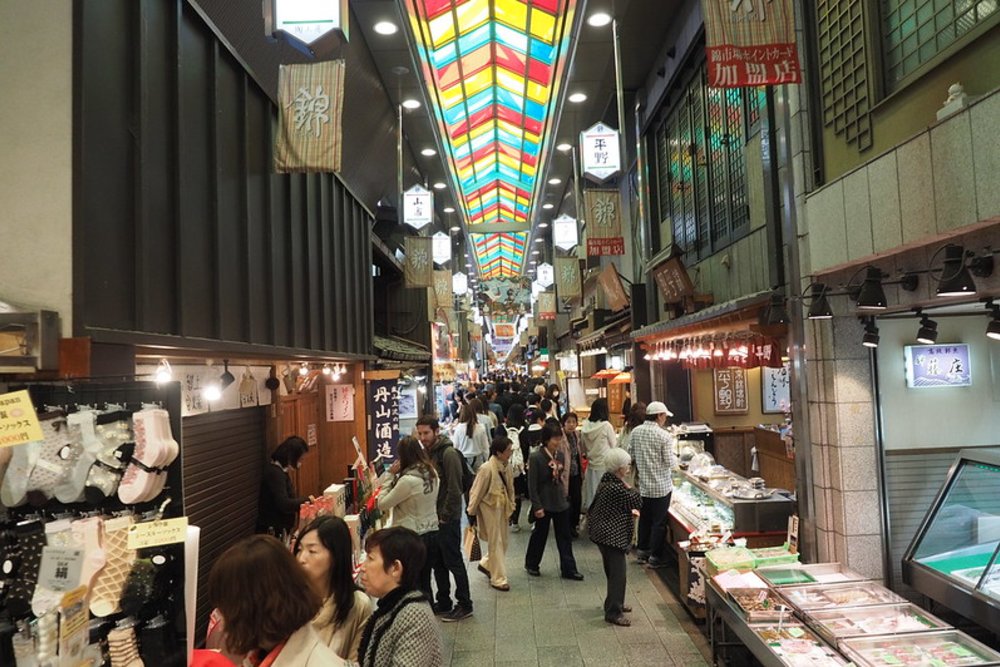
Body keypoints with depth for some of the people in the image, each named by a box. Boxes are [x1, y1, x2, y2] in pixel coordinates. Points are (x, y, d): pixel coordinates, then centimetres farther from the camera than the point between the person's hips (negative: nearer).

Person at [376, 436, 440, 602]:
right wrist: (396, 477, 5)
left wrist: (391, 476, -9)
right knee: (424, 582, 18)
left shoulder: (408, 480, -24)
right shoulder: (432, 473, 1)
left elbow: (382, 504, -16)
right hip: (432, 532, 7)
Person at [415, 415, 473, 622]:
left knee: (454, 562, 2)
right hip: (433, 518, 8)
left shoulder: (448, 453, -17)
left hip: (447, 519, -8)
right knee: (437, 562, 15)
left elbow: (454, 490, -20)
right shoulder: (428, 453, 9)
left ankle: (464, 605, 14)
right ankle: (443, 603, 28)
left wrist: (444, 516, -16)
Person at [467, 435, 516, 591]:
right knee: (496, 543, 2)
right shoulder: (487, 469, -23)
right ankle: (498, 578, 15)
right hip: (489, 509, -7)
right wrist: (471, 513, -10)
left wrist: (511, 508, 13)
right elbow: (476, 492, -16)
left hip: (503, 508, 7)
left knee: (503, 541, 15)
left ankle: (486, 564, 38)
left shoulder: (506, 466, 0)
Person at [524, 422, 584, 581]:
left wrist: (564, 496, 12)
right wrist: (537, 506, -18)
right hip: (544, 504, -6)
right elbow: (532, 485, -16)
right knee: (540, 535, 11)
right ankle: (531, 564, 31)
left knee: (565, 537, 8)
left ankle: (568, 569, 17)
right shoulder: (536, 458, -17)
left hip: (560, 502, 6)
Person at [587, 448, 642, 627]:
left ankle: (615, 603, 36)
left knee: (613, 570, 22)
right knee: (617, 573, -3)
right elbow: (637, 502, -15)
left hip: (604, 531, 10)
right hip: (611, 536, -10)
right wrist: (627, 484, -13)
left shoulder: (607, 480, 4)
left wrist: (629, 511, 8)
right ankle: (613, 612, 4)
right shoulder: (617, 488, -26)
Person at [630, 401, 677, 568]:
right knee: (659, 522, 5)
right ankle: (655, 557, 12)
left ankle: (642, 551, 30)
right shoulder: (663, 435, -18)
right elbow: (670, 462, -15)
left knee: (645, 519, 19)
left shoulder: (635, 432, -2)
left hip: (643, 484, 5)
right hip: (661, 486, -5)